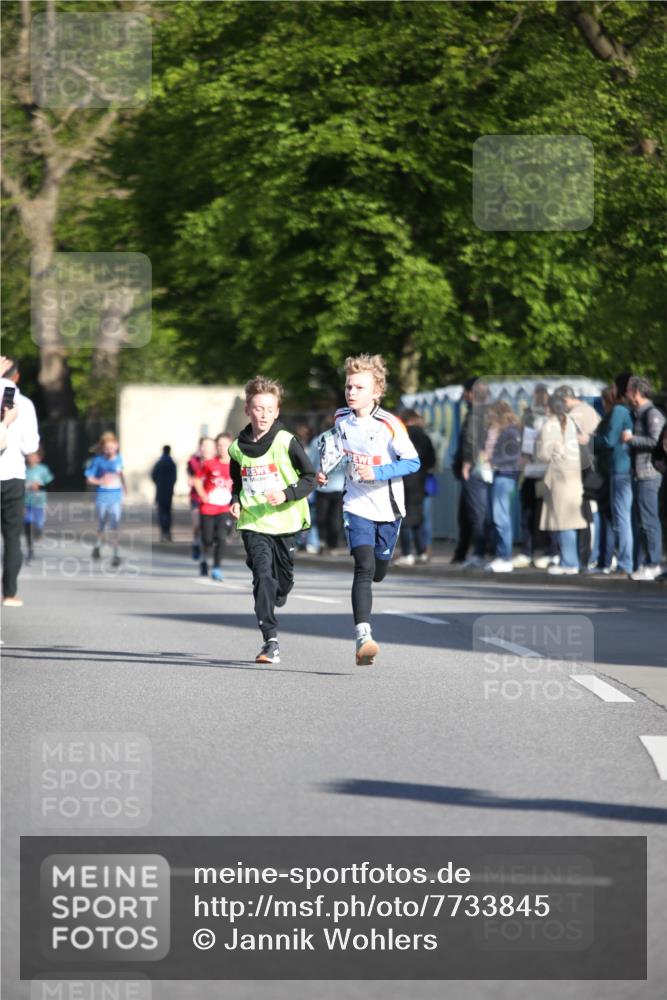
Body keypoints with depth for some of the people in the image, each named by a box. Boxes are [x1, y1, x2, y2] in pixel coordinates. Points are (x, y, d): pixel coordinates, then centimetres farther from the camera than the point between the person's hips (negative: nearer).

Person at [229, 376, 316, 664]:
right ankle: (271, 641, -20)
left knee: (283, 580, 12)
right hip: (253, 524, 0)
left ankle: (270, 610, 46)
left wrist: (286, 494, -18)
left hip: (284, 522, 0)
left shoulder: (286, 442, -7)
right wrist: (235, 502, 2)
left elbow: (310, 478, -3)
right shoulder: (238, 448, 4)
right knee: (263, 576, -18)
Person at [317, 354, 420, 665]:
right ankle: (363, 637, -27)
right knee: (364, 567, -20)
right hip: (356, 506, 0)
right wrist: (326, 472, 8)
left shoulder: (389, 425, -14)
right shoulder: (340, 419, 0)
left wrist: (377, 472, -24)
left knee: (378, 572, 12)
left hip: (388, 508, 0)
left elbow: (413, 462, -15)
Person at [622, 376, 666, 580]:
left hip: (649, 474, -10)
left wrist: (631, 439, -15)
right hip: (638, 474, 10)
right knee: (638, 521, 11)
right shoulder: (637, 414, 20)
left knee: (649, 521, -9)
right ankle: (640, 564, 15)